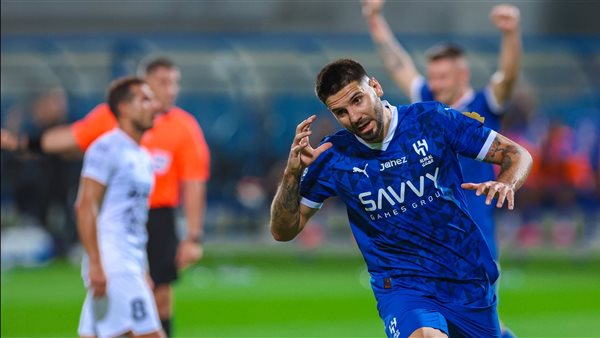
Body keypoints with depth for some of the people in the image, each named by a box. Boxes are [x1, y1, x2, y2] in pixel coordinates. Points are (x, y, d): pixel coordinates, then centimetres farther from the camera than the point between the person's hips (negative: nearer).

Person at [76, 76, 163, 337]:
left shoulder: (143, 157, 19)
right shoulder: (107, 149, -8)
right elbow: (85, 206, -15)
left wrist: (142, 273, 23)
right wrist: (95, 263, -22)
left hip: (131, 265, 9)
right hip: (112, 265, -9)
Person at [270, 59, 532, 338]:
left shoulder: (432, 119, -5)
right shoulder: (333, 156, -3)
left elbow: (517, 155, 1)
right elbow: (283, 230, 2)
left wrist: (505, 183, -22)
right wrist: (292, 173, -15)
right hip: (401, 285, -3)